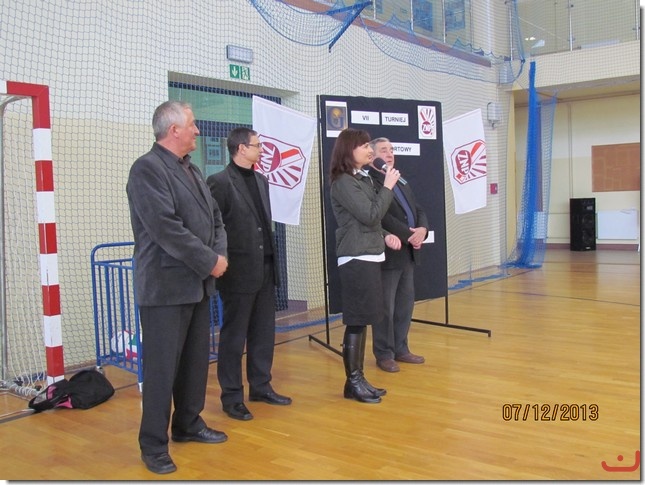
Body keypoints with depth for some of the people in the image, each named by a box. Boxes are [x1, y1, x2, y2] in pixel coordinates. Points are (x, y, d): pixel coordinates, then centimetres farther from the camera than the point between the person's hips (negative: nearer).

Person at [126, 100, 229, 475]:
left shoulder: (192, 170, 15)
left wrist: (220, 254, -3)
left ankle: (188, 424, 31)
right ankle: (154, 445, 13)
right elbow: (166, 228, -21)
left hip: (198, 283, 8)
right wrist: (209, 262, -16)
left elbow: (215, 217, 15)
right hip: (166, 286, -8)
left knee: (196, 360, 15)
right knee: (162, 367, -1)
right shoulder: (148, 168, -12)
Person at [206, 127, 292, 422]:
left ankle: (261, 386, 28)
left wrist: (270, 259, 13)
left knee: (264, 332, 14)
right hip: (239, 271, -7)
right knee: (234, 336, 3)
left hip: (265, 268, 8)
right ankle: (232, 397, 15)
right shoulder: (219, 182, -11)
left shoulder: (261, 181, 14)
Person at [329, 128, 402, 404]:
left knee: (363, 321, 12)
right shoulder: (343, 183, -13)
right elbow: (370, 216, -19)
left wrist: (386, 236, 5)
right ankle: (352, 383, 6)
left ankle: (359, 378, 20)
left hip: (369, 257, 9)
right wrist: (388, 187, -9)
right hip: (356, 260, -9)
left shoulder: (364, 179, 15)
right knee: (356, 322, -4)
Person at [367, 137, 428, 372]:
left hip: (408, 253, 9)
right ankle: (384, 354, 13)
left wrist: (422, 229, -6)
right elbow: (383, 217, -20)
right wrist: (408, 235, -18)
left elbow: (418, 210, 14)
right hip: (388, 254, -9)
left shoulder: (402, 182, 19)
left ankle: (400, 349, 27)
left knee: (405, 304, 15)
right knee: (385, 308, 1)